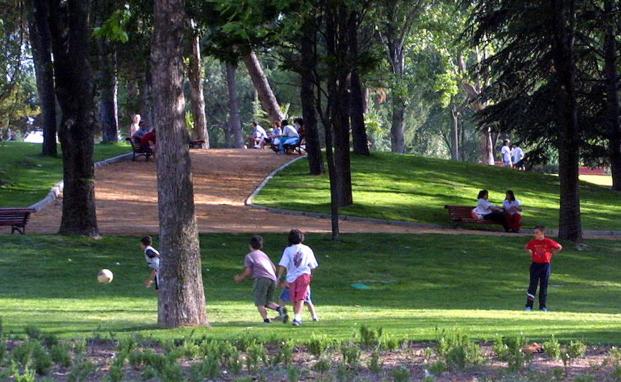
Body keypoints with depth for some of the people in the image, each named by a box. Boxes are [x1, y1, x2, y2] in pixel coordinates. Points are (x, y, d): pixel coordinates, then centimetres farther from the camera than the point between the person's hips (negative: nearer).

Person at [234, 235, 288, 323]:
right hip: (272, 279, 6)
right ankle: (279, 308, -15)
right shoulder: (264, 255, 28)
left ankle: (266, 319, -21)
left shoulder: (249, 256, 8)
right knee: (268, 302, 13)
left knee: (260, 303, -2)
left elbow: (248, 272, 1)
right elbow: (274, 268, 27)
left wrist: (239, 278, 18)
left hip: (261, 279, -6)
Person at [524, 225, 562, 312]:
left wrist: (552, 254, 3)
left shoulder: (548, 242, -6)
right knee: (532, 285, -2)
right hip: (535, 265, 1)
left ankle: (543, 306, 10)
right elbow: (526, 247, 20)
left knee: (544, 286, 3)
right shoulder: (533, 242, 0)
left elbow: (559, 247, 6)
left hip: (545, 265, -1)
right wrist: (531, 254, 8)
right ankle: (529, 306, -2)